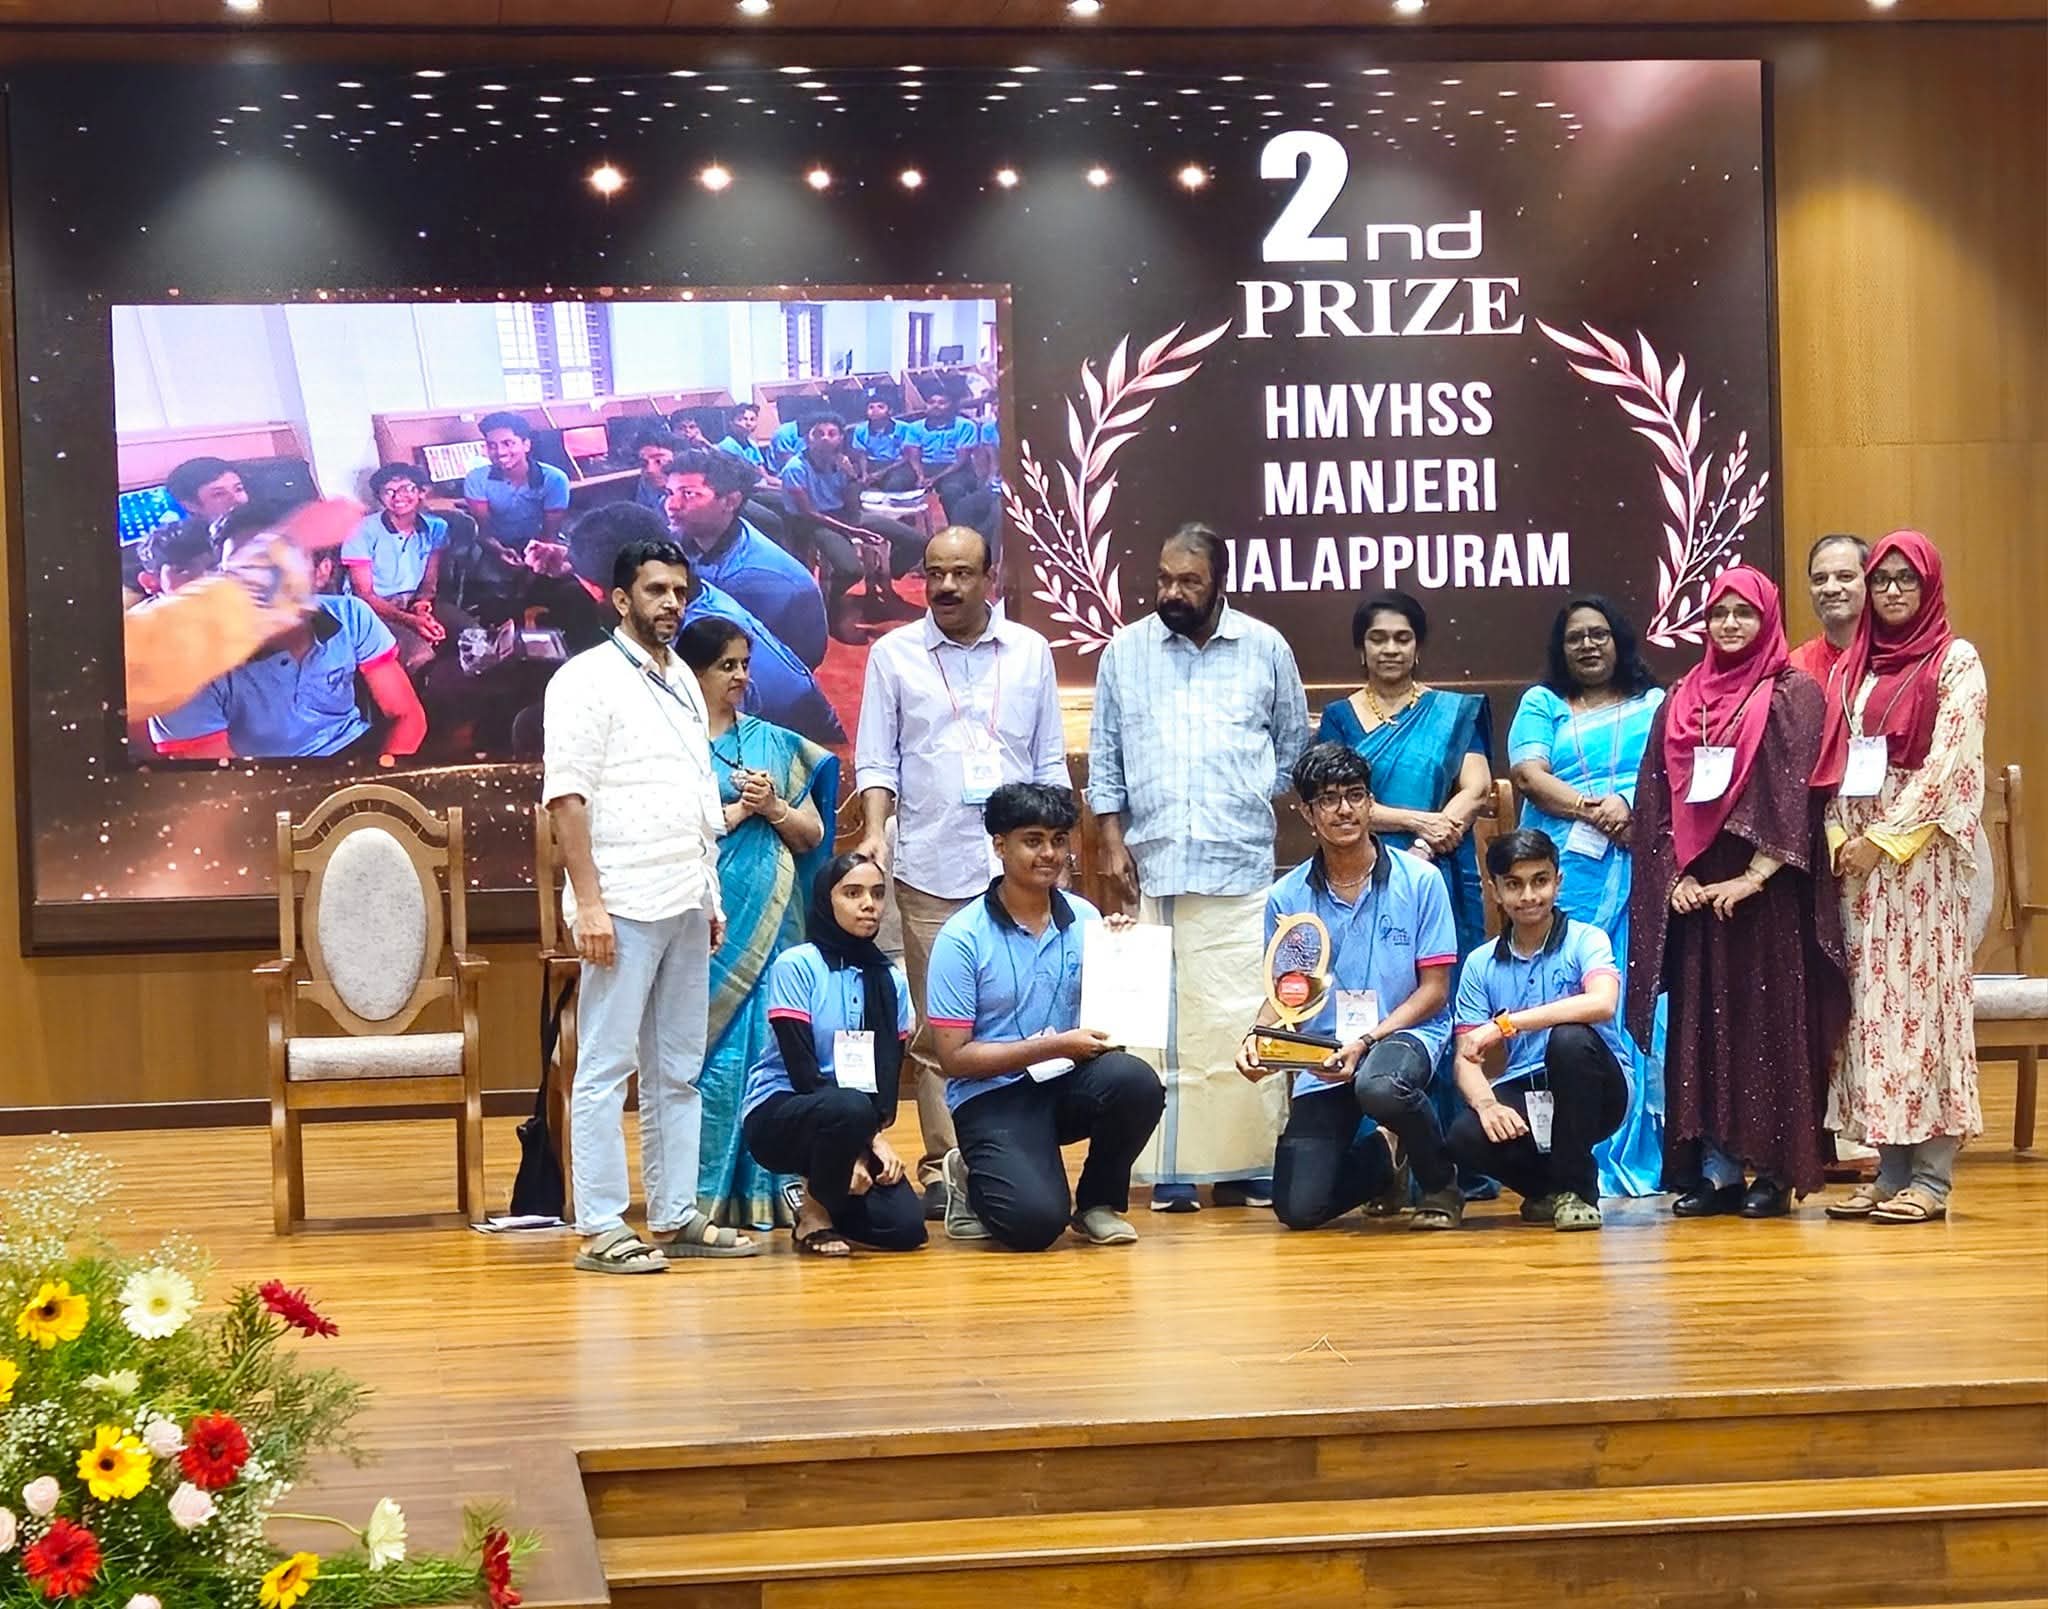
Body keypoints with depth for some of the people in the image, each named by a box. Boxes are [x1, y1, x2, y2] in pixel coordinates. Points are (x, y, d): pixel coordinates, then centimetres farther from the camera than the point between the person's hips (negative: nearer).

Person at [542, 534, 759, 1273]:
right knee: (606, 1067, -5)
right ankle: (600, 1229, -3)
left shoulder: (682, 679, 17)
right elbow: (567, 796, -13)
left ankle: (675, 1216, 16)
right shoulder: (587, 680, -7)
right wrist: (589, 901, -19)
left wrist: (712, 893, 15)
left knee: (678, 1070, 11)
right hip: (624, 906, -8)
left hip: (686, 905, 8)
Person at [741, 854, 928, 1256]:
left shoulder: (891, 980, 7)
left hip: (862, 1130, 5)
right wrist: (865, 1135, -21)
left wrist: (873, 1139, -16)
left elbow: (890, 1072, 4)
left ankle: (826, 1199, 16)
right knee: (849, 1109, -39)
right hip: (779, 1114, -5)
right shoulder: (796, 966, -10)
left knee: (905, 1227, -17)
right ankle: (813, 1214, -10)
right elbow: (802, 1069, -15)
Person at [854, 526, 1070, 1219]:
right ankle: (943, 1162, 4)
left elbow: (1050, 761, 13)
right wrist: (874, 831, -9)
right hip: (931, 871, -1)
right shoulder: (894, 655, 6)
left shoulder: (1030, 652, 9)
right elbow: (877, 759, 6)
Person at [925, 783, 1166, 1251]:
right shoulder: (962, 939, -10)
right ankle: (975, 1180, 11)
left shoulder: (1084, 918, 3)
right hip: (992, 1096, -4)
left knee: (1134, 1080, -30)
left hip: (1069, 1082, 4)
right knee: (1035, 1222, -27)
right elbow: (954, 1057, -11)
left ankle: (1098, 1200, -1)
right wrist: (1054, 1046, -17)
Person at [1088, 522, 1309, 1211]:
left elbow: (1293, 743, 15)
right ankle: (1170, 1169, 3)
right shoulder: (1125, 652, 8)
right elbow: (1105, 758, 11)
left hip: (1242, 869, -1)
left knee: (1243, 1018, -5)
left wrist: (1255, 808, 8)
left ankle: (1246, 1165, 0)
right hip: (1152, 867, 1)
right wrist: (1112, 840, 4)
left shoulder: (1266, 649, 6)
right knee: (1158, 1020, 0)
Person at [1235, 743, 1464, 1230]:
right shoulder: (1286, 898, 3)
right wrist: (1256, 1037, -15)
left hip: (1403, 1032, -3)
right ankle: (1379, 1159, 25)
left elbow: (1434, 989, -4)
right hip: (1321, 1056, 3)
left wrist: (1366, 1041, -18)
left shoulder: (1419, 881, -4)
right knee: (1298, 1209, -12)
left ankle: (1440, 1183, -7)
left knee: (1379, 1086, -42)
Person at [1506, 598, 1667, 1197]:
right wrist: (1590, 809, -13)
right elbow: (1528, 773, 2)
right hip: (1566, 874, 0)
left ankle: (1637, 1160, -1)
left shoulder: (1653, 704, 19)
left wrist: (1632, 807, -14)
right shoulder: (1541, 704, 18)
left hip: (1641, 871, 0)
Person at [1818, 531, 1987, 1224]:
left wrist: (1883, 841, -13)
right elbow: (1832, 768, 14)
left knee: (1924, 1000, -6)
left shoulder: (1956, 662, -1)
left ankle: (1931, 1176, -4)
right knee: (1873, 1007, 4)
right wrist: (1840, 840, -2)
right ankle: (1892, 1169, 8)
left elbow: (1947, 767, -10)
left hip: (1921, 855, -6)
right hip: (1856, 855, 6)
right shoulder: (1851, 668, 16)